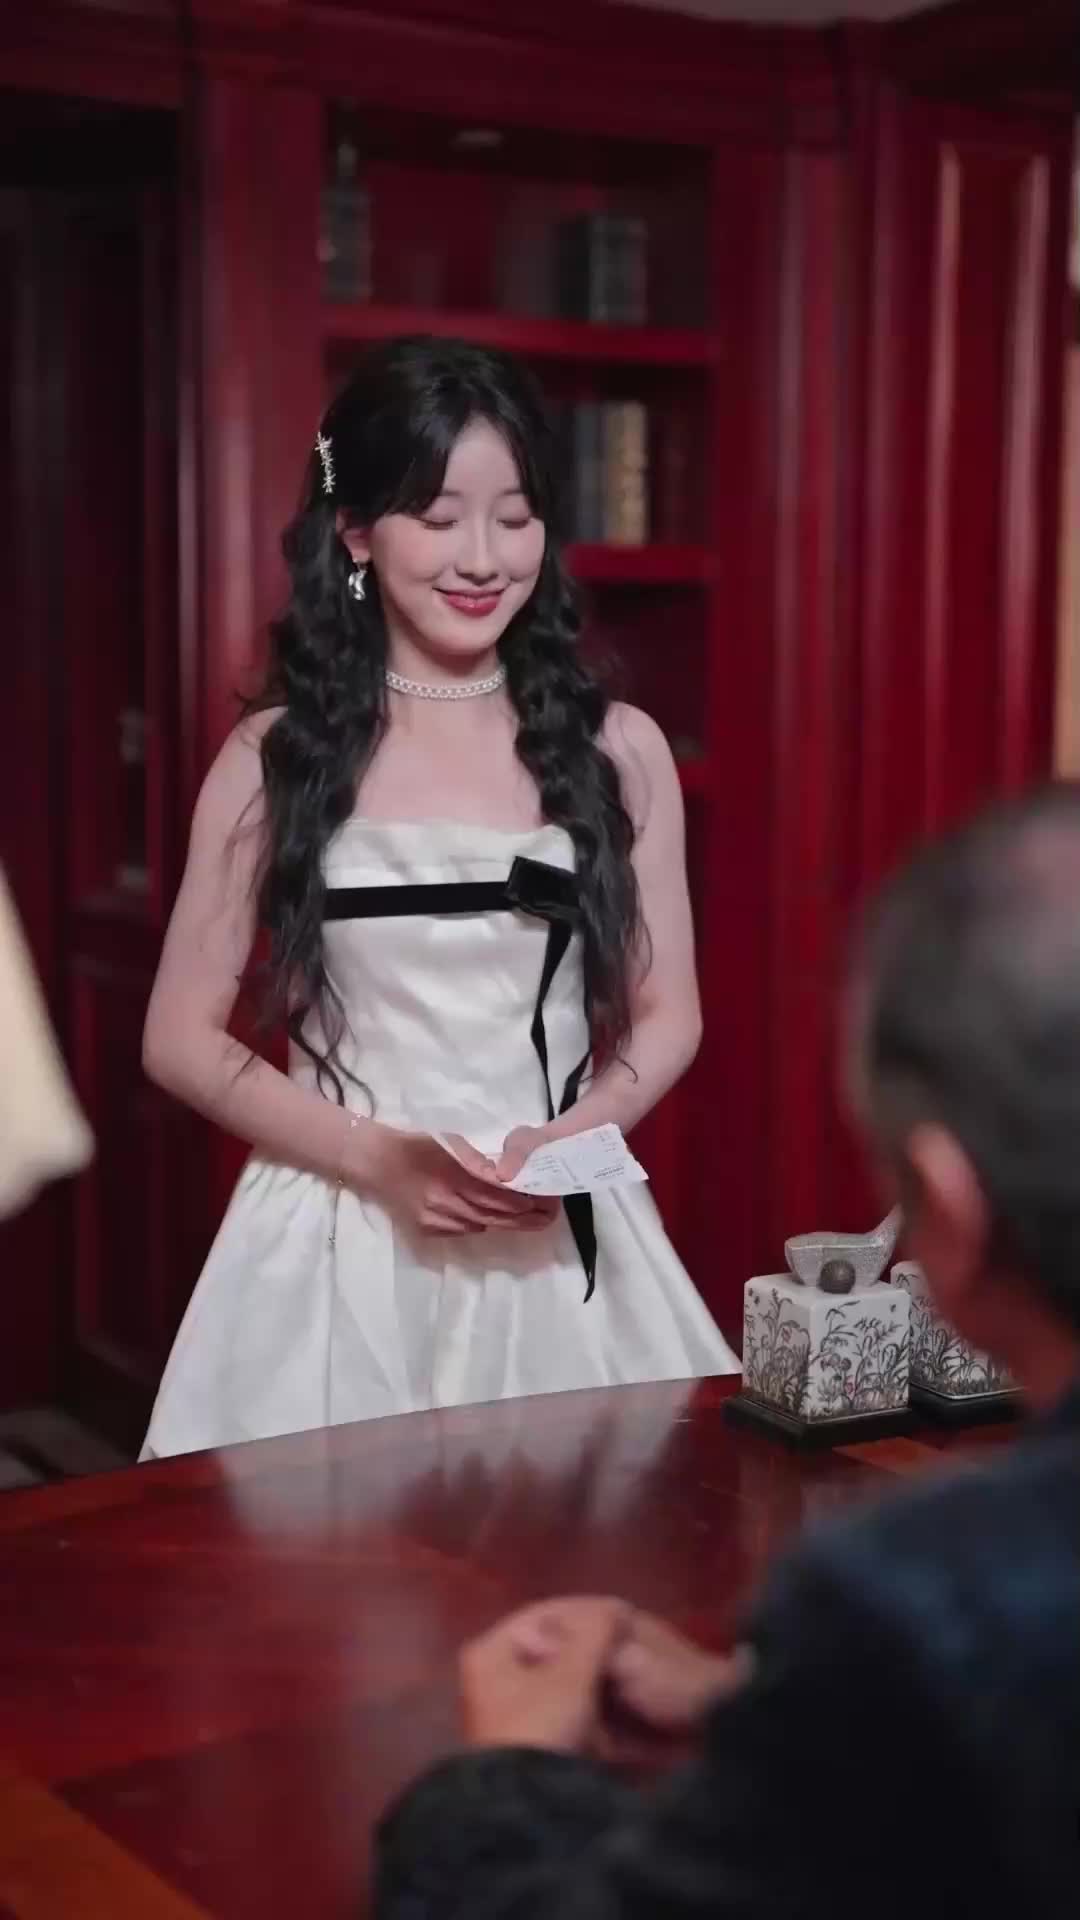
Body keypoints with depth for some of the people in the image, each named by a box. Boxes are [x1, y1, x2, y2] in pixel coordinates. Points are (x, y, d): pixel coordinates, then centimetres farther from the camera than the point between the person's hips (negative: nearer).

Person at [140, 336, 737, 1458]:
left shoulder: (616, 750, 2)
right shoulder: (273, 760, -3)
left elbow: (666, 1017, 9)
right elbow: (182, 1039, 0)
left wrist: (571, 1137, -11)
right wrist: (378, 1157, -13)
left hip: (564, 1239, 1)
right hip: (342, 1239, -1)